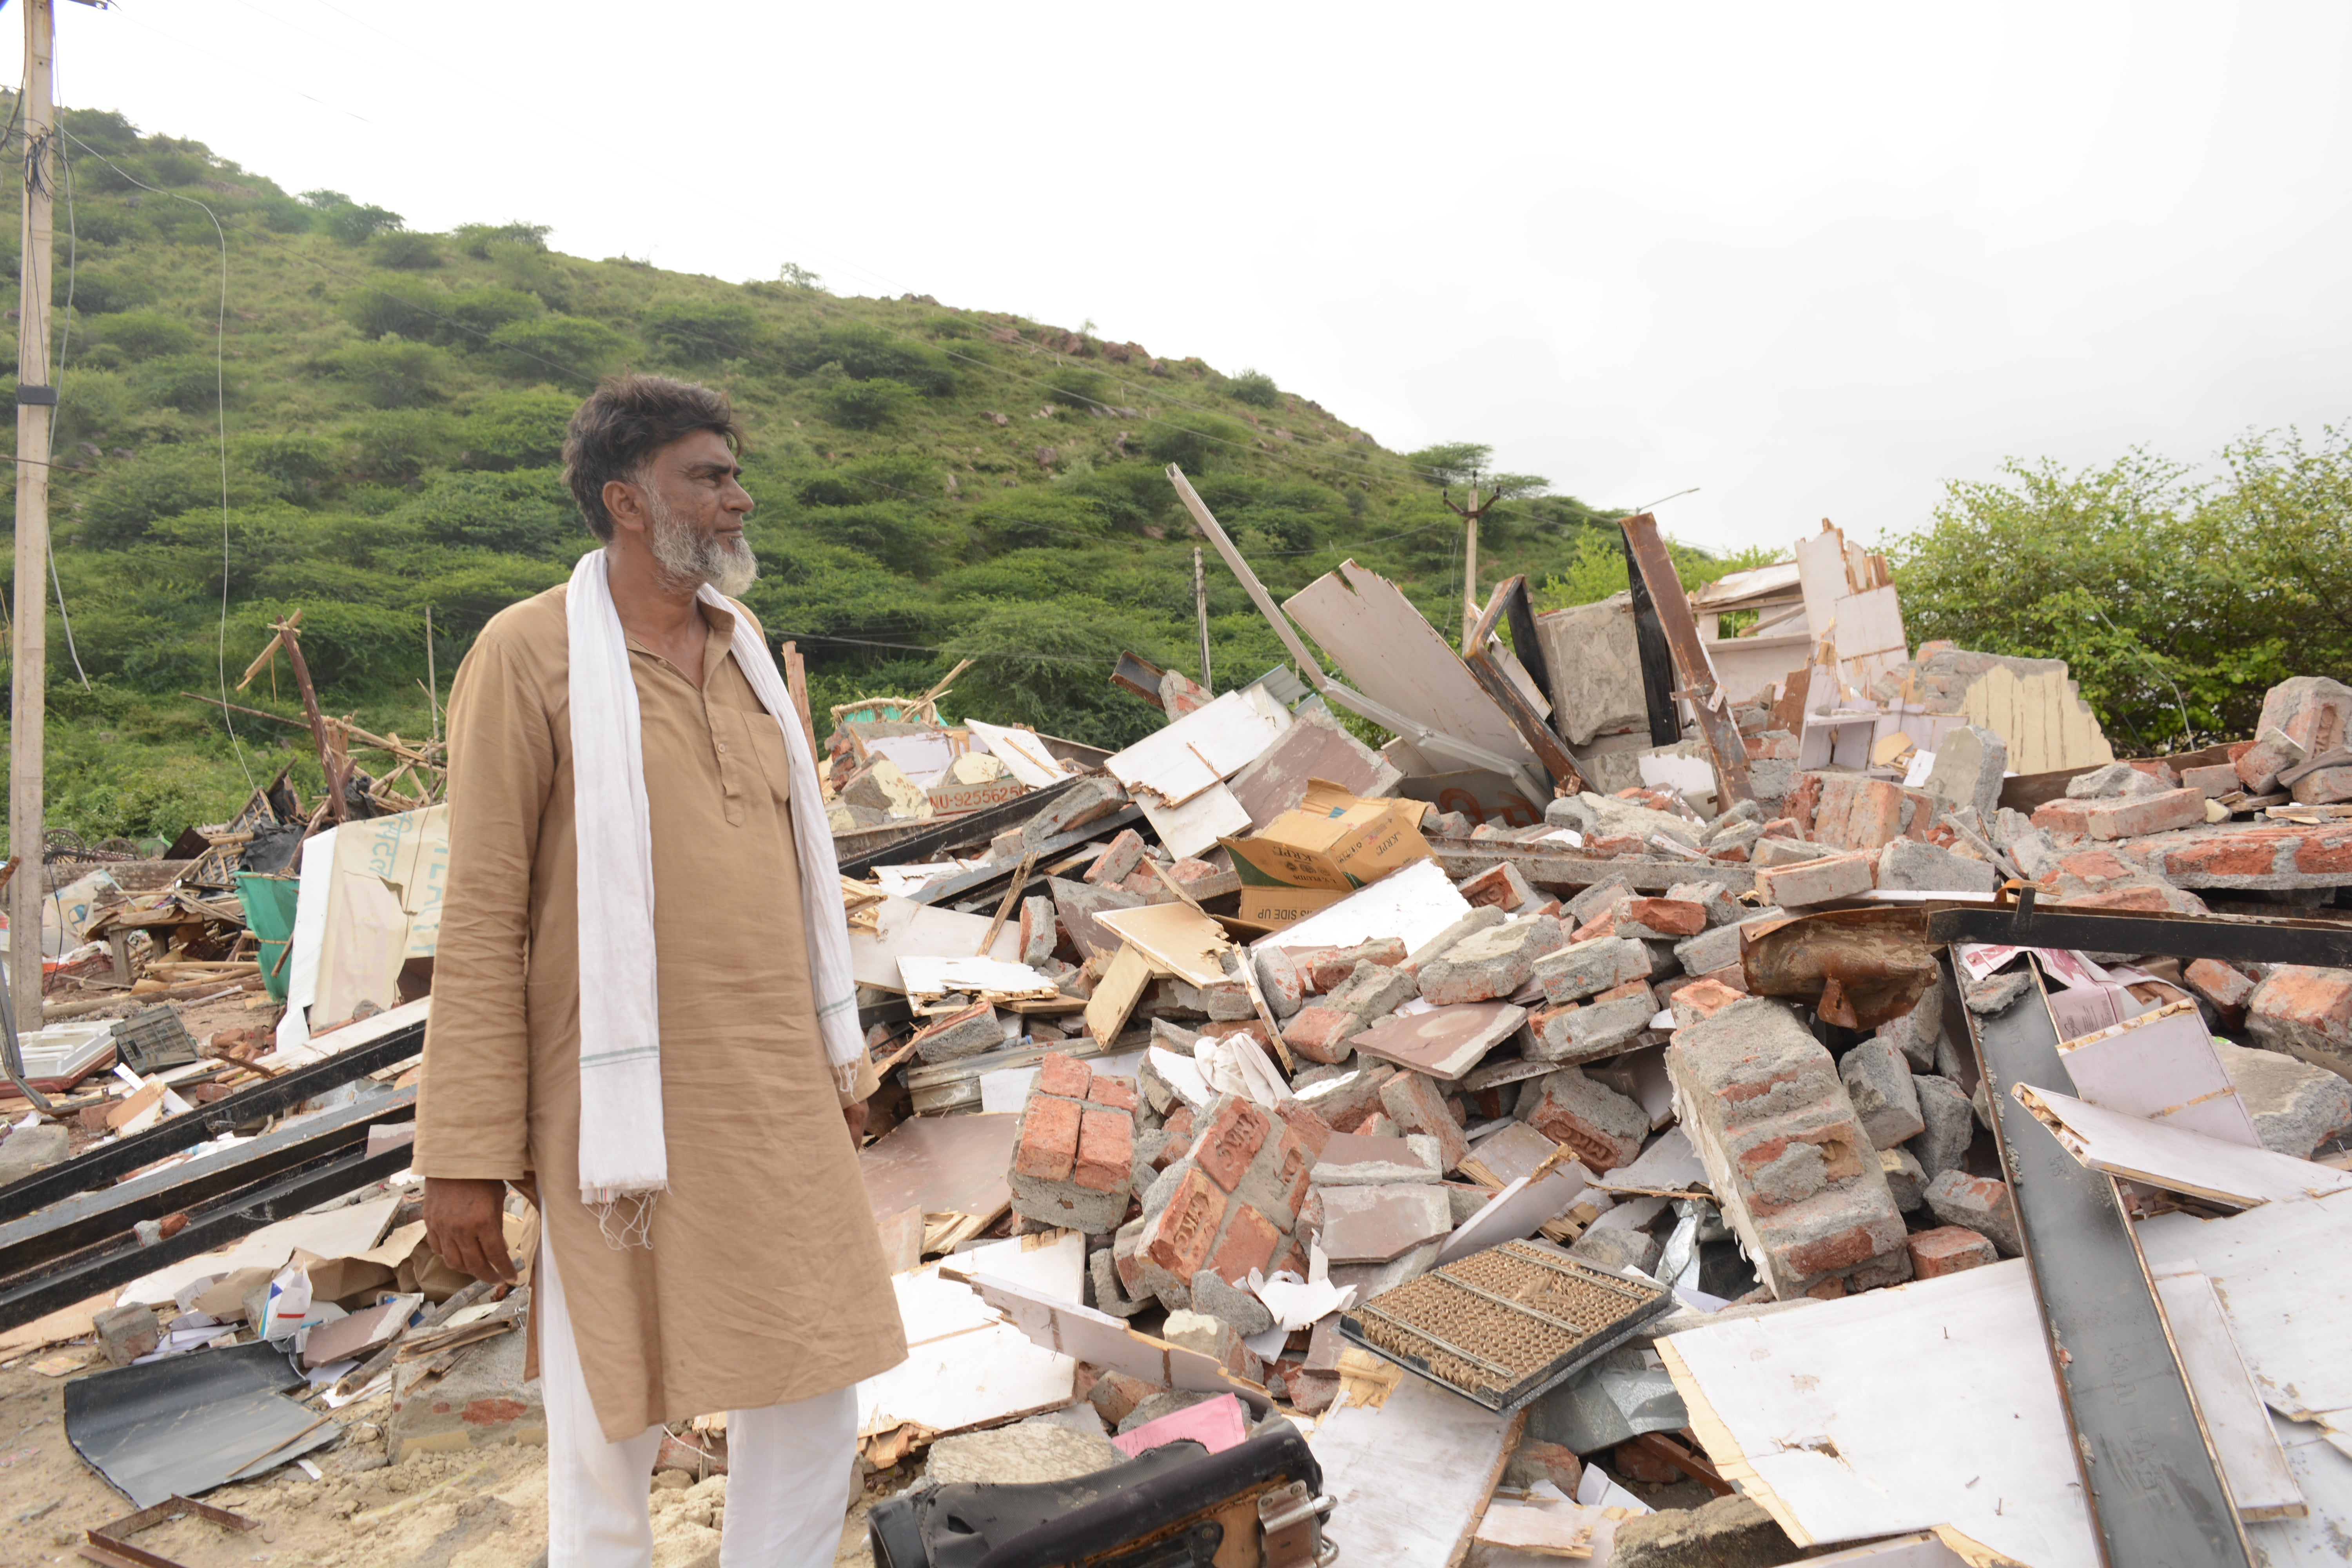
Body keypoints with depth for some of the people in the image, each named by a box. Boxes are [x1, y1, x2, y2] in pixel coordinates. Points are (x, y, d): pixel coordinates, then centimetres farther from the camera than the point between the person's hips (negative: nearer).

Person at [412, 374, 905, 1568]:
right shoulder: (529, 654, -10)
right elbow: (482, 918, -10)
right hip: (628, 1103, -5)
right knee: (614, 1413, 11)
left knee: (815, 1382, 11)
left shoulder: (742, 648, 9)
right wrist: (464, 1154, -10)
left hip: (774, 1091, 6)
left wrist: (836, 1053, 17)